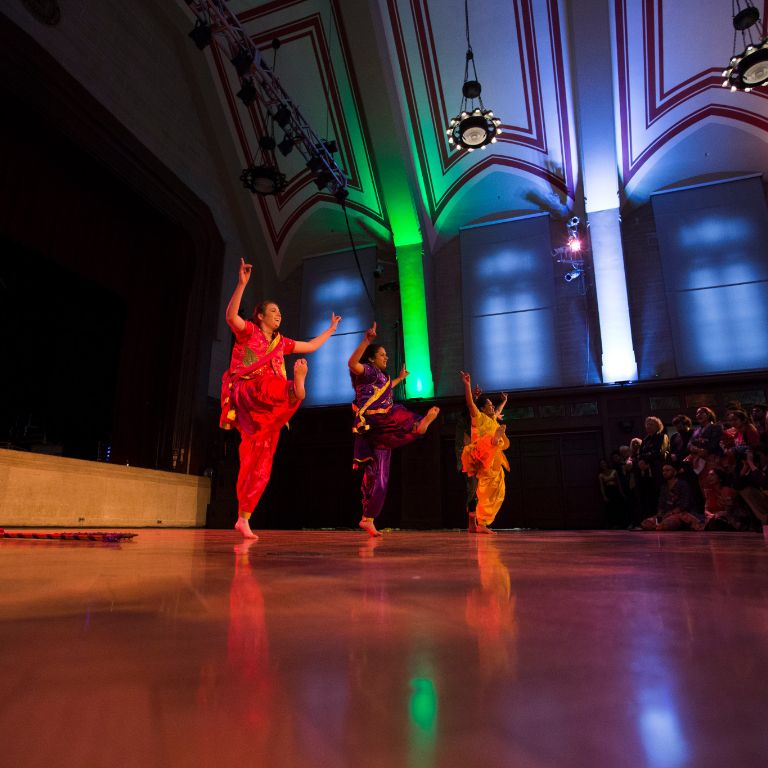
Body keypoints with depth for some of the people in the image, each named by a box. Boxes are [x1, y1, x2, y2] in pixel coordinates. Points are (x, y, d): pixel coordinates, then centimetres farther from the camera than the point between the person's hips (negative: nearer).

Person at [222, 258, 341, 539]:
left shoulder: (280, 342, 23)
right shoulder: (248, 331, 6)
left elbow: (311, 346, 33)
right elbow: (231, 315, -15)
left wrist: (331, 329, 39)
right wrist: (242, 283, -24)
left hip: (267, 409, 5)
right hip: (247, 392, -5)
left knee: (260, 461, -1)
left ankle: (243, 518, 3)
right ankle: (296, 387, -74)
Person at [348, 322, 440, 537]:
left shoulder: (379, 376, 26)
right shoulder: (367, 371, -2)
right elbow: (352, 363, -25)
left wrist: (400, 378, 58)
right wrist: (366, 340, -32)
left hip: (380, 432, 9)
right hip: (373, 422, -9)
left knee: (378, 477, 6)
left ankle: (368, 519, 10)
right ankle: (420, 424, -54)